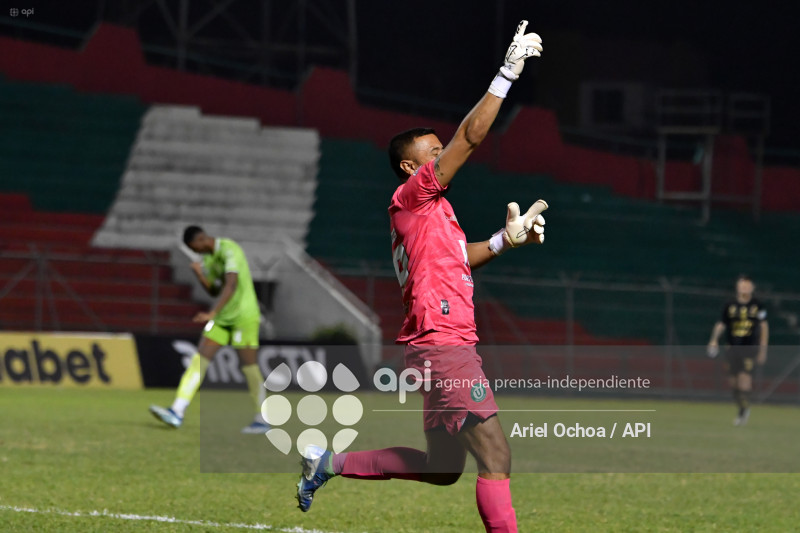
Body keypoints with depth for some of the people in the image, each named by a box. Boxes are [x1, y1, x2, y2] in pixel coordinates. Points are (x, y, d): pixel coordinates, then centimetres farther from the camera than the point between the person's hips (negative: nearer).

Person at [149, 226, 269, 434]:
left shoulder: (229, 250, -18)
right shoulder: (208, 258, 12)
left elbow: (231, 285, -30)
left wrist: (212, 314, -37)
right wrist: (200, 274, -2)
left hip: (244, 315, -8)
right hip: (222, 317, 8)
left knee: (249, 366, -4)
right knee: (199, 359, -3)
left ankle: (261, 421, 8)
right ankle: (177, 412, -9)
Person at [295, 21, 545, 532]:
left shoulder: (428, 209, 21)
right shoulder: (411, 197, -6)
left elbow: (456, 260, 35)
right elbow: (469, 139, -13)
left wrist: (505, 240, 19)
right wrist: (507, 74, -12)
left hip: (450, 347, 10)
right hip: (444, 347, -10)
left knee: (442, 468, 17)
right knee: (496, 456, -15)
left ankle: (329, 462, 24)